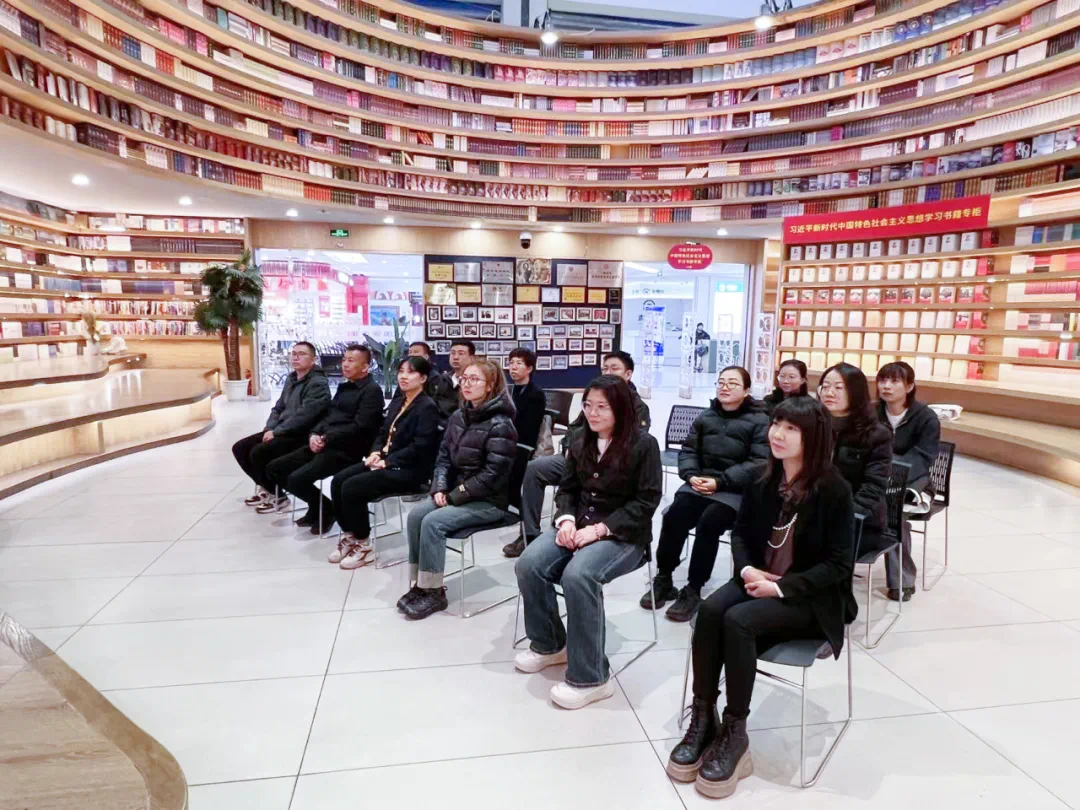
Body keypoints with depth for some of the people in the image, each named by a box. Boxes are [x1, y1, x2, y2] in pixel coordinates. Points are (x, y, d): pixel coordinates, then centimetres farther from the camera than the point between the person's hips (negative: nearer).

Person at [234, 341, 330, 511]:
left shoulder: (318, 383, -15)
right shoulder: (291, 378, 14)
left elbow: (303, 416, -23)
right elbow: (278, 408, 17)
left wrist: (276, 432, -19)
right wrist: (269, 429, -1)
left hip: (301, 436, -9)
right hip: (281, 431, 9)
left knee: (258, 452, -24)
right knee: (240, 448, 2)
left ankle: (277, 495, -3)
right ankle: (266, 487, 16)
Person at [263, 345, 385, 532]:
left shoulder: (372, 391, -8)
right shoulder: (344, 387, 21)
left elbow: (359, 427, -17)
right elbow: (327, 415, 19)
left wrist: (327, 439, -16)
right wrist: (314, 434, -1)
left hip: (345, 450, -9)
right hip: (322, 444, 9)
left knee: (297, 479, -24)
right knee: (274, 469, 4)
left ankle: (327, 509, 5)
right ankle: (316, 506, 16)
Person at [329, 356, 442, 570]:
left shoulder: (427, 408, -12)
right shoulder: (397, 402, 16)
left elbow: (419, 448, -19)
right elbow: (383, 432, 19)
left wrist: (387, 461, -19)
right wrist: (376, 452, -2)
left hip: (409, 470, -9)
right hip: (385, 461, 9)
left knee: (351, 487, -21)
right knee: (338, 481, -7)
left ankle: (363, 544, -5)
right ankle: (349, 535, 8)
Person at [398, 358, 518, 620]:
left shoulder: (500, 424, -17)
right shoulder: (458, 417, 8)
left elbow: (493, 473, -22)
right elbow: (444, 456, 10)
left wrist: (455, 496, -19)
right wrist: (440, 488, -7)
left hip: (489, 500, -7)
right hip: (457, 492, 8)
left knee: (433, 521, -22)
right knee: (416, 514, -12)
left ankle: (434, 591, -9)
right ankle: (419, 584, -2)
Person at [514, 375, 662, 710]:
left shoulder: (643, 444, -9)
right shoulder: (581, 439, 9)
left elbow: (646, 502, -13)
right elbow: (567, 488, 12)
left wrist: (600, 529, -20)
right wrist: (566, 520, -9)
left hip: (623, 535, -6)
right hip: (578, 525, 6)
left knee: (577, 576, -33)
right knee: (529, 565, -18)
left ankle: (591, 677, -17)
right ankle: (549, 644, 6)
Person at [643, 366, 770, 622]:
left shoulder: (760, 420, 0)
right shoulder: (706, 416, 16)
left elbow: (759, 464, -11)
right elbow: (688, 450, 13)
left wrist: (720, 482, -20)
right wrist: (692, 475, -9)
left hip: (736, 490, -4)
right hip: (700, 483, 4)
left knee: (709, 522, -30)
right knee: (673, 516, -23)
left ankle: (693, 590, -16)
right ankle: (663, 580, -7)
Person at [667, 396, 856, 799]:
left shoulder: (834, 489, -13)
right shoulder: (764, 480, 3)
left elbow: (838, 564, -13)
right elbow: (740, 532, 11)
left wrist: (782, 587, -22)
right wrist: (746, 569, -9)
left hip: (810, 597, -5)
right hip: (758, 581, 5)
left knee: (738, 620, -30)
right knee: (710, 610, -25)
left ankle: (735, 733, -14)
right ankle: (702, 718, -14)